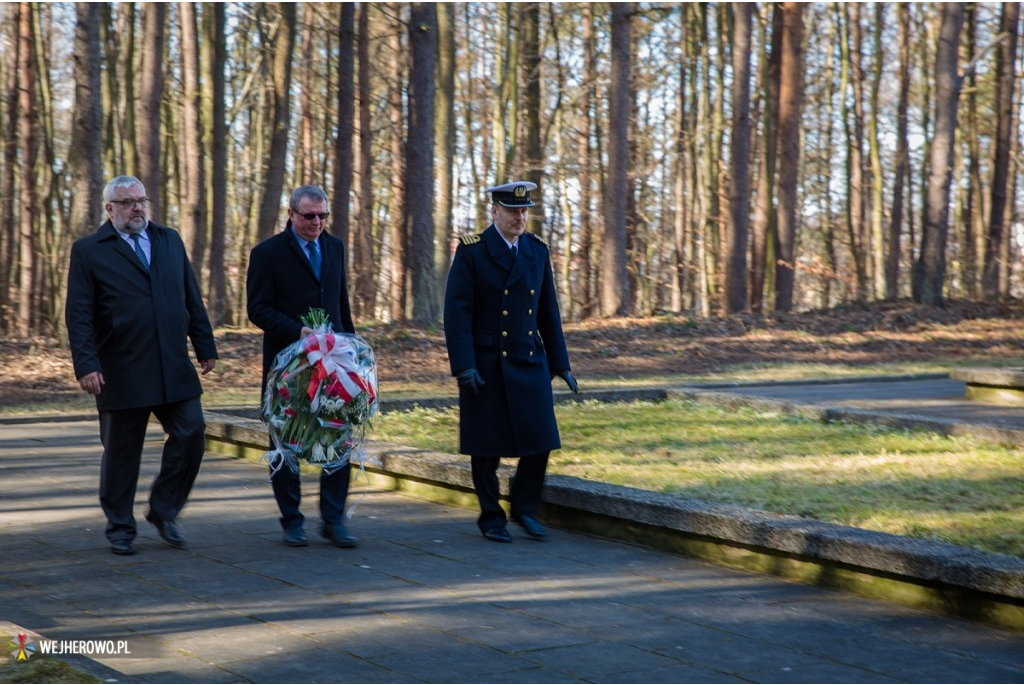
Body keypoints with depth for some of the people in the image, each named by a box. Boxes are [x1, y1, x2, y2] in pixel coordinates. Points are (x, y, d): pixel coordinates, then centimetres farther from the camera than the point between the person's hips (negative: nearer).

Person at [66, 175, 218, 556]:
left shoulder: (170, 241, 14)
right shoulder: (88, 251, 0)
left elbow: (192, 299, 16)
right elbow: (79, 316, -5)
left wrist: (205, 347, 11)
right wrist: (86, 365, -15)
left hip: (174, 368, 4)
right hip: (122, 374, -4)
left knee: (190, 436, -3)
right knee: (121, 453, 5)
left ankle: (164, 511, 16)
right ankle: (120, 528, 19)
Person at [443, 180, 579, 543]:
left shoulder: (537, 251, 7)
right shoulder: (472, 250, -7)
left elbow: (548, 312, 12)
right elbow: (456, 312, -11)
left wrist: (561, 363, 9)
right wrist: (464, 366, -18)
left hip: (530, 362, 4)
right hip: (485, 364, -4)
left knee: (539, 439, 0)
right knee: (487, 446, 3)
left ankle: (524, 506, 20)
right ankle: (491, 517, 19)